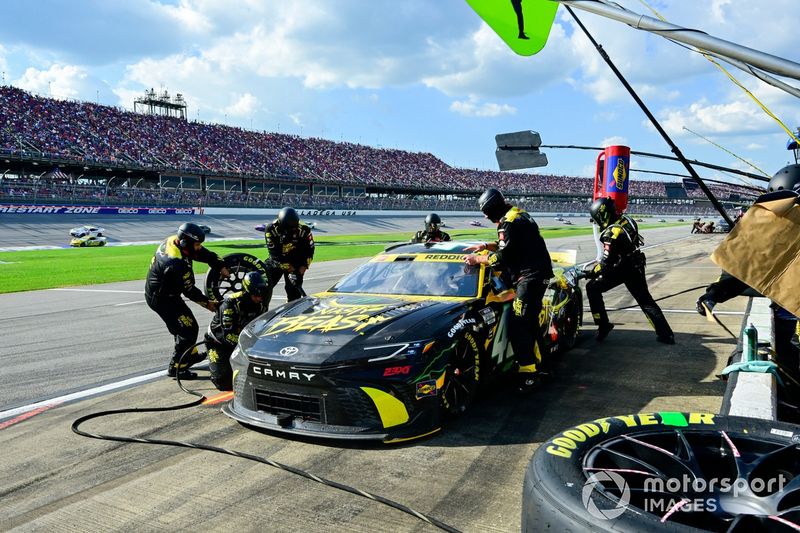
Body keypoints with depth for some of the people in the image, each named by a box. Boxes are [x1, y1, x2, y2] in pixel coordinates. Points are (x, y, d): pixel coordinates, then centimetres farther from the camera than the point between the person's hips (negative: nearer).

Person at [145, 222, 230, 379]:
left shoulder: (174, 240, -8)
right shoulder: (177, 264, -34)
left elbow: (204, 254, 0)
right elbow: (189, 290, -22)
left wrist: (221, 267, -7)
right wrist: (207, 303, -9)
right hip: (162, 299, -10)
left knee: (182, 325, 24)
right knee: (188, 329, -6)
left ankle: (191, 354, 42)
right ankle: (176, 367, 4)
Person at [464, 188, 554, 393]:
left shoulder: (508, 223, -15)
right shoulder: (519, 215, 17)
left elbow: (502, 258, -17)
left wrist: (478, 259, -4)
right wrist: (486, 246, 17)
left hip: (530, 277, -11)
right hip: (539, 274, 11)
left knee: (518, 327, -13)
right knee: (530, 322, 20)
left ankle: (528, 373, -13)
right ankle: (536, 363, 31)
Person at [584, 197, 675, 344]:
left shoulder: (612, 232, -23)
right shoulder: (626, 220, 3)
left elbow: (606, 261, -22)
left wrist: (591, 273, -12)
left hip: (623, 269, -8)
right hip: (637, 266, 8)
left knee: (592, 288, 1)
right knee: (645, 300, 15)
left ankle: (603, 325, 2)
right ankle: (666, 333, 16)